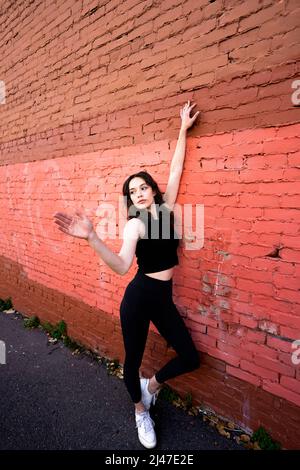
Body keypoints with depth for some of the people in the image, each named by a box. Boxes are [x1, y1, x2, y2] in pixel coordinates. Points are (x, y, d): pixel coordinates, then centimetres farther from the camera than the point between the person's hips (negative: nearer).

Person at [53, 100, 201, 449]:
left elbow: (175, 170, 4)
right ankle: (141, 411, 43)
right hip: (139, 296, -5)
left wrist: (183, 130, 6)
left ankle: (152, 385, 38)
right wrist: (92, 238, -39)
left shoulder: (166, 208, 4)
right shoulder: (134, 224, -11)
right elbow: (122, 266, -26)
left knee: (190, 358, 8)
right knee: (133, 360, 12)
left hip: (164, 298, 5)